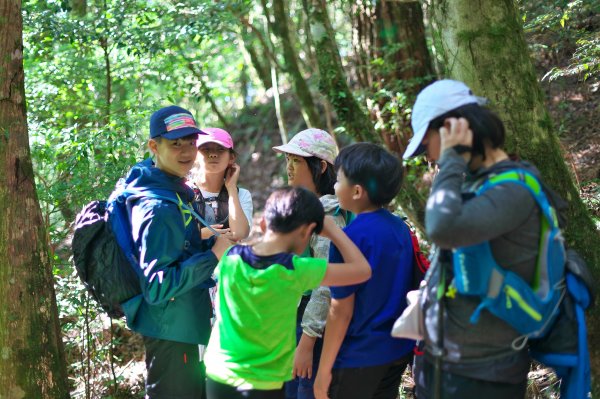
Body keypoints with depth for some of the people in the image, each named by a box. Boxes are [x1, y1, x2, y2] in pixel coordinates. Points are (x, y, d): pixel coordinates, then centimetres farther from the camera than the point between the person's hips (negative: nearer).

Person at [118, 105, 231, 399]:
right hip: (171, 332, -10)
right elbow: (158, 287, -26)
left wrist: (208, 239, 3)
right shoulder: (159, 209, -24)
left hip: (184, 328, 10)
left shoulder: (174, 193, 6)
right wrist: (213, 256, -25)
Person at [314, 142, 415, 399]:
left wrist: (324, 370, -11)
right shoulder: (400, 227, 2)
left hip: (358, 358, -7)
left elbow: (341, 311, -17)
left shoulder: (351, 237, -19)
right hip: (399, 351, 7)